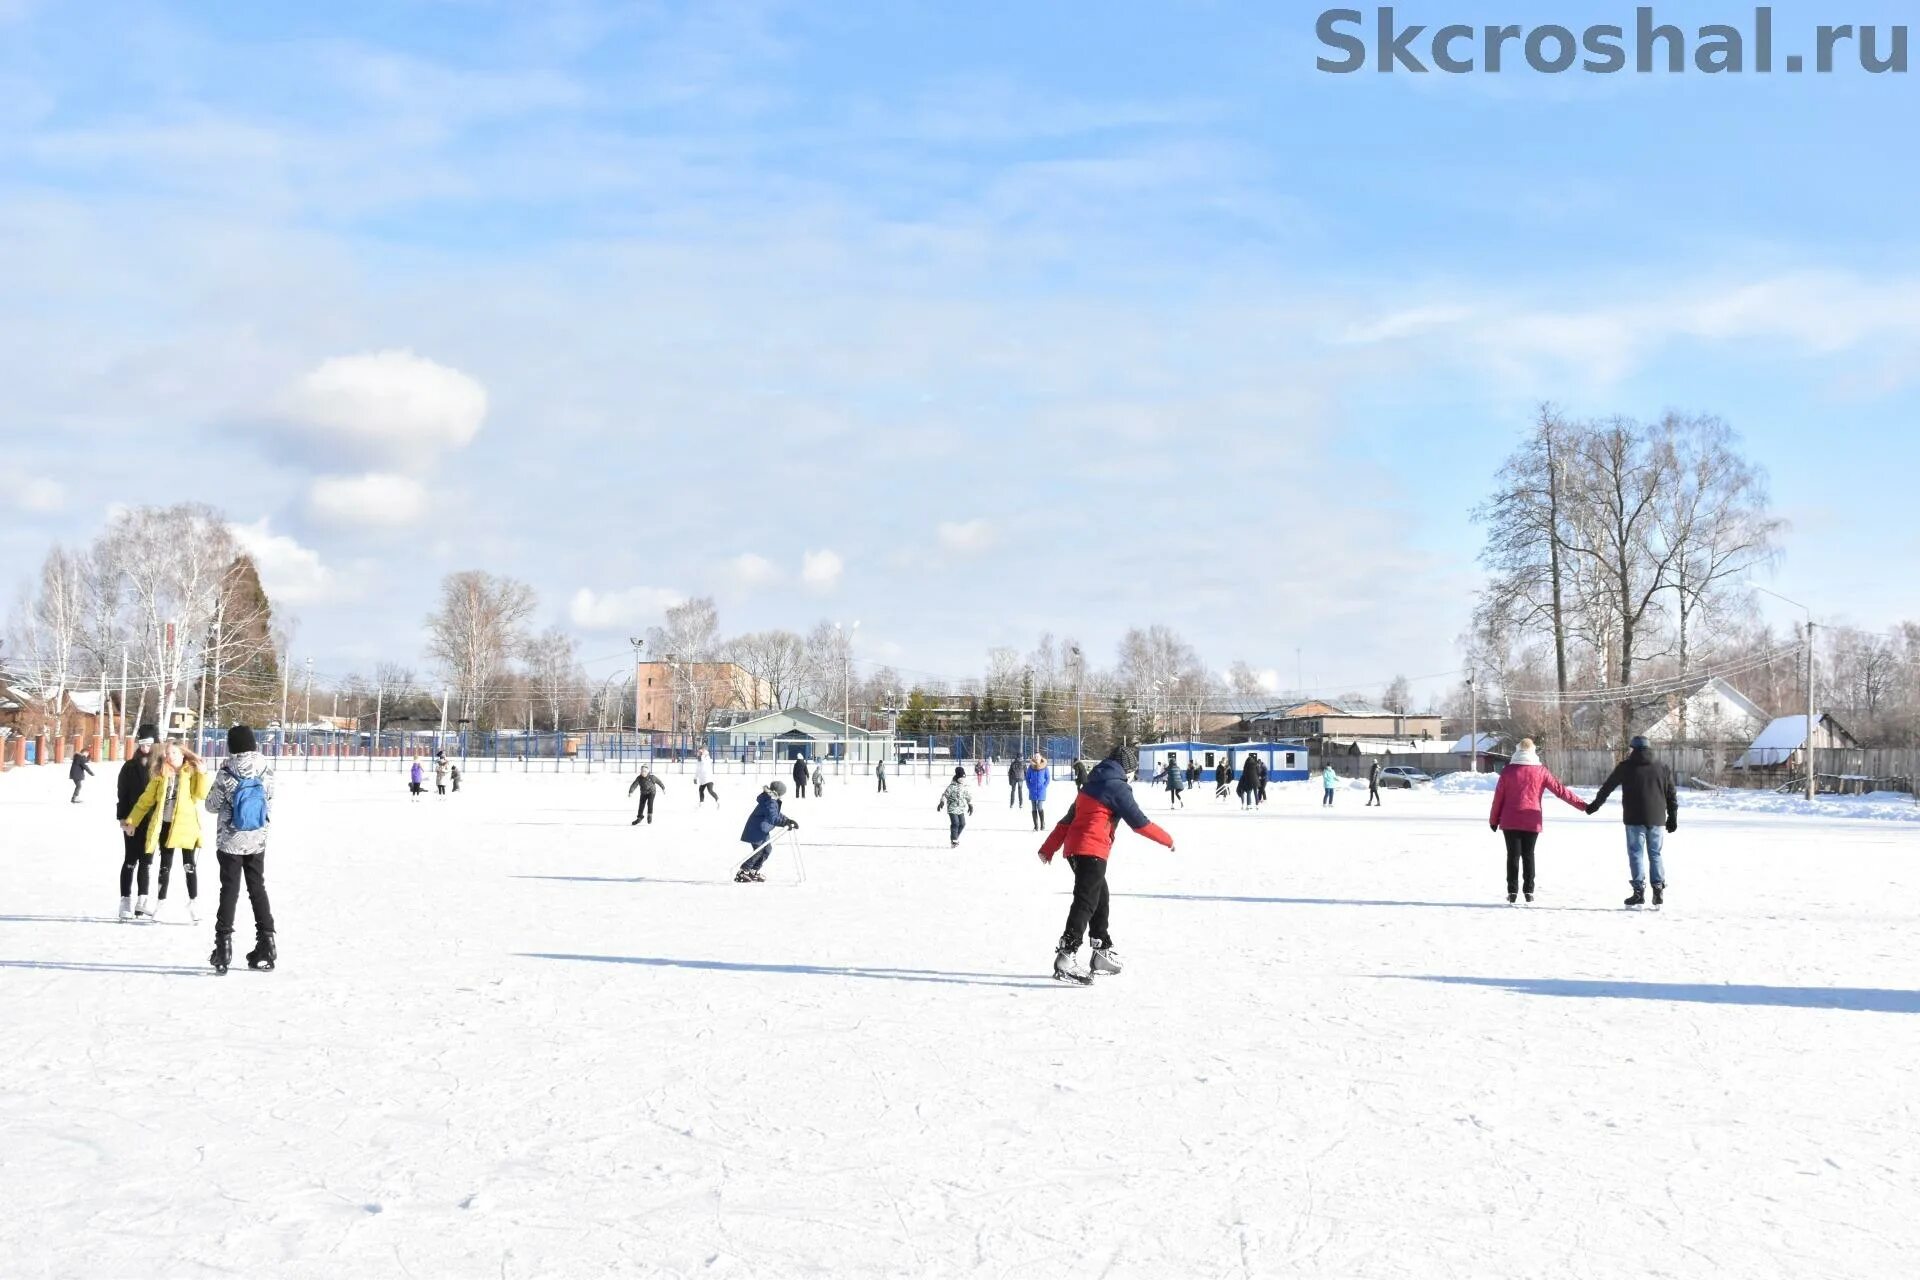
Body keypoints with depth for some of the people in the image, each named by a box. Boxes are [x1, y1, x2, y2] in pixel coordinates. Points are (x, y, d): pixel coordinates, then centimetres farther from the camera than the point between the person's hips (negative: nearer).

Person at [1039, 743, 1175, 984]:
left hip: (1074, 848, 9)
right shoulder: (1118, 787, -6)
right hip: (1092, 851, -9)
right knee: (1086, 902, -14)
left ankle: (1103, 952, 28)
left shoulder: (1092, 783, 20)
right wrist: (1167, 840, 4)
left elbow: (1069, 818, 22)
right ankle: (1066, 957, -25)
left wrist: (1049, 847, 24)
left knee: (1100, 899, 20)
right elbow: (1139, 822, -9)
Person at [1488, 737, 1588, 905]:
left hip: (1510, 821, -1)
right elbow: (1560, 789, -1)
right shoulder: (1541, 771, -1)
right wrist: (1582, 805, 3)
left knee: (1513, 855, 3)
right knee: (1528, 855, 10)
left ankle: (1512, 891, -1)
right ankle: (1528, 891, 8)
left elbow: (1498, 796, 0)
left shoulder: (1508, 771, -2)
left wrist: (1494, 819, 9)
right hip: (1532, 822, 1)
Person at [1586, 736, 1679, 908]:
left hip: (1635, 819, -3)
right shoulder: (1663, 768, 10)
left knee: (1635, 853, 0)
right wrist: (1673, 818, 18)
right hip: (1656, 819, 3)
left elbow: (1607, 787, 6)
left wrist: (1595, 805, 18)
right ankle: (1659, 891, 7)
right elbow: (1671, 795, 11)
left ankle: (1639, 891, -6)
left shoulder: (1625, 767, 0)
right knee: (1655, 854, 11)